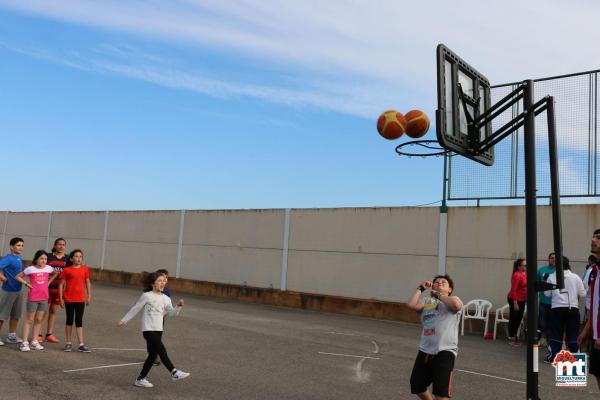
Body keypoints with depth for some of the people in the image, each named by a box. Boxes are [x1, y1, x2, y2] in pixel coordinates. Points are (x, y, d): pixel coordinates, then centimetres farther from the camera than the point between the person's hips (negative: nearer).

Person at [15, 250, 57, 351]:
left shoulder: (48, 268, 3)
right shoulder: (30, 269, -6)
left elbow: (55, 273, 23)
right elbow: (18, 277, 3)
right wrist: (26, 283, -8)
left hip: (44, 298, 4)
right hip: (33, 298, -3)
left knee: (39, 320, 8)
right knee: (29, 320, 1)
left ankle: (34, 341, 17)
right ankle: (25, 342, 6)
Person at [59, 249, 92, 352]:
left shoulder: (85, 269, 2)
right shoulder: (67, 270, -5)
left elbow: (87, 283, 8)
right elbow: (61, 284, -3)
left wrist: (89, 296, 4)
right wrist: (61, 299, -5)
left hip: (80, 299, 1)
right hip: (69, 299, -1)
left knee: (79, 321, 4)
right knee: (69, 320, 10)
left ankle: (81, 344, 5)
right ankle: (68, 343, 21)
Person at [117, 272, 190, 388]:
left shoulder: (165, 299, 7)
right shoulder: (147, 296, -6)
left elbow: (172, 313, 0)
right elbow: (135, 309, 1)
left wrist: (179, 306, -19)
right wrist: (123, 320, 5)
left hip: (158, 330, 7)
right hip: (148, 329, -7)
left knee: (153, 355, 9)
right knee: (162, 351, -15)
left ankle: (140, 379, 21)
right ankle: (174, 372, -11)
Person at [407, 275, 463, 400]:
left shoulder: (452, 300, 6)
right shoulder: (427, 300, 16)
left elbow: (456, 305, -20)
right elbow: (411, 305, -3)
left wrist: (438, 295, -7)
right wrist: (421, 288, 7)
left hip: (445, 351, -5)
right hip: (425, 350, 5)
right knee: (416, 386, 16)